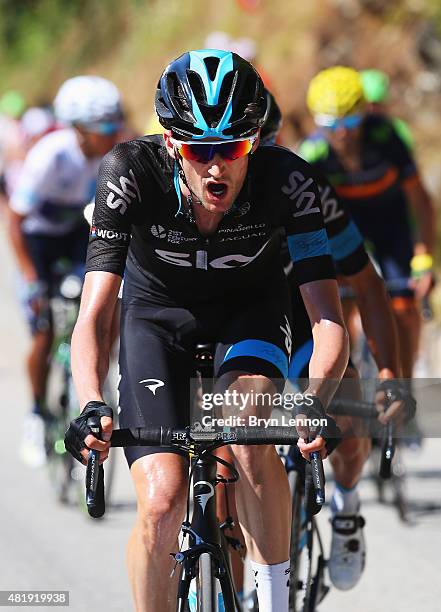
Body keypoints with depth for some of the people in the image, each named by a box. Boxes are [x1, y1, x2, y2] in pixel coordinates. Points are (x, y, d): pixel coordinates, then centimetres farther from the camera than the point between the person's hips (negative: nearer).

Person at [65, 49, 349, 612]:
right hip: (157, 310, 0)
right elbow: (95, 313, -37)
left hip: (250, 308, 0)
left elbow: (328, 318, -34)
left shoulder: (286, 180, -31)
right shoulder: (131, 173, -33)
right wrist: (92, 407, -54)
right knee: (162, 502, -15)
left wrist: (316, 403, -53)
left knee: (251, 438, -30)